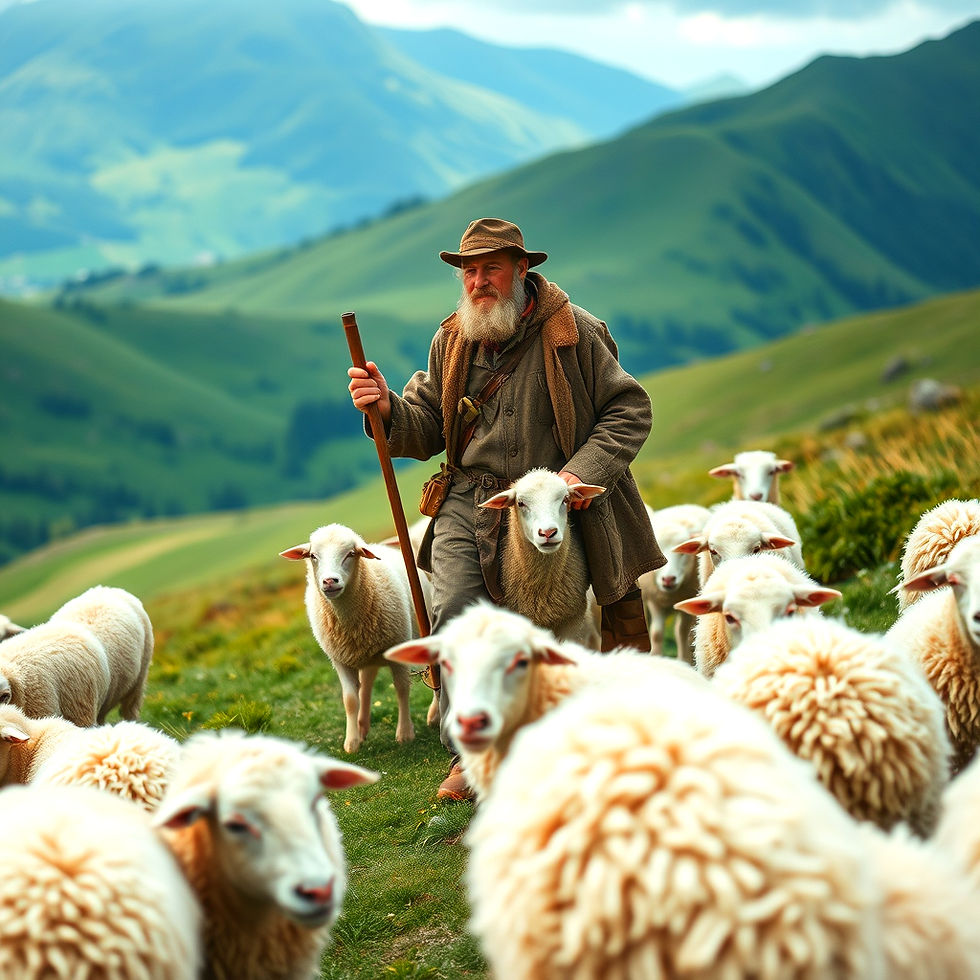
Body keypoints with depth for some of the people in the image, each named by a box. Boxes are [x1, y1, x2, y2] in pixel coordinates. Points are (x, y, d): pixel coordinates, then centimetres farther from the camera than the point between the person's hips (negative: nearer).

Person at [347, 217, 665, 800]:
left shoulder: (573, 332, -3)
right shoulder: (452, 341, 9)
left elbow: (630, 409, -2)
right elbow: (426, 430, 11)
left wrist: (585, 469, -16)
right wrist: (388, 409, -11)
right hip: (469, 500, 3)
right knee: (456, 616, -13)